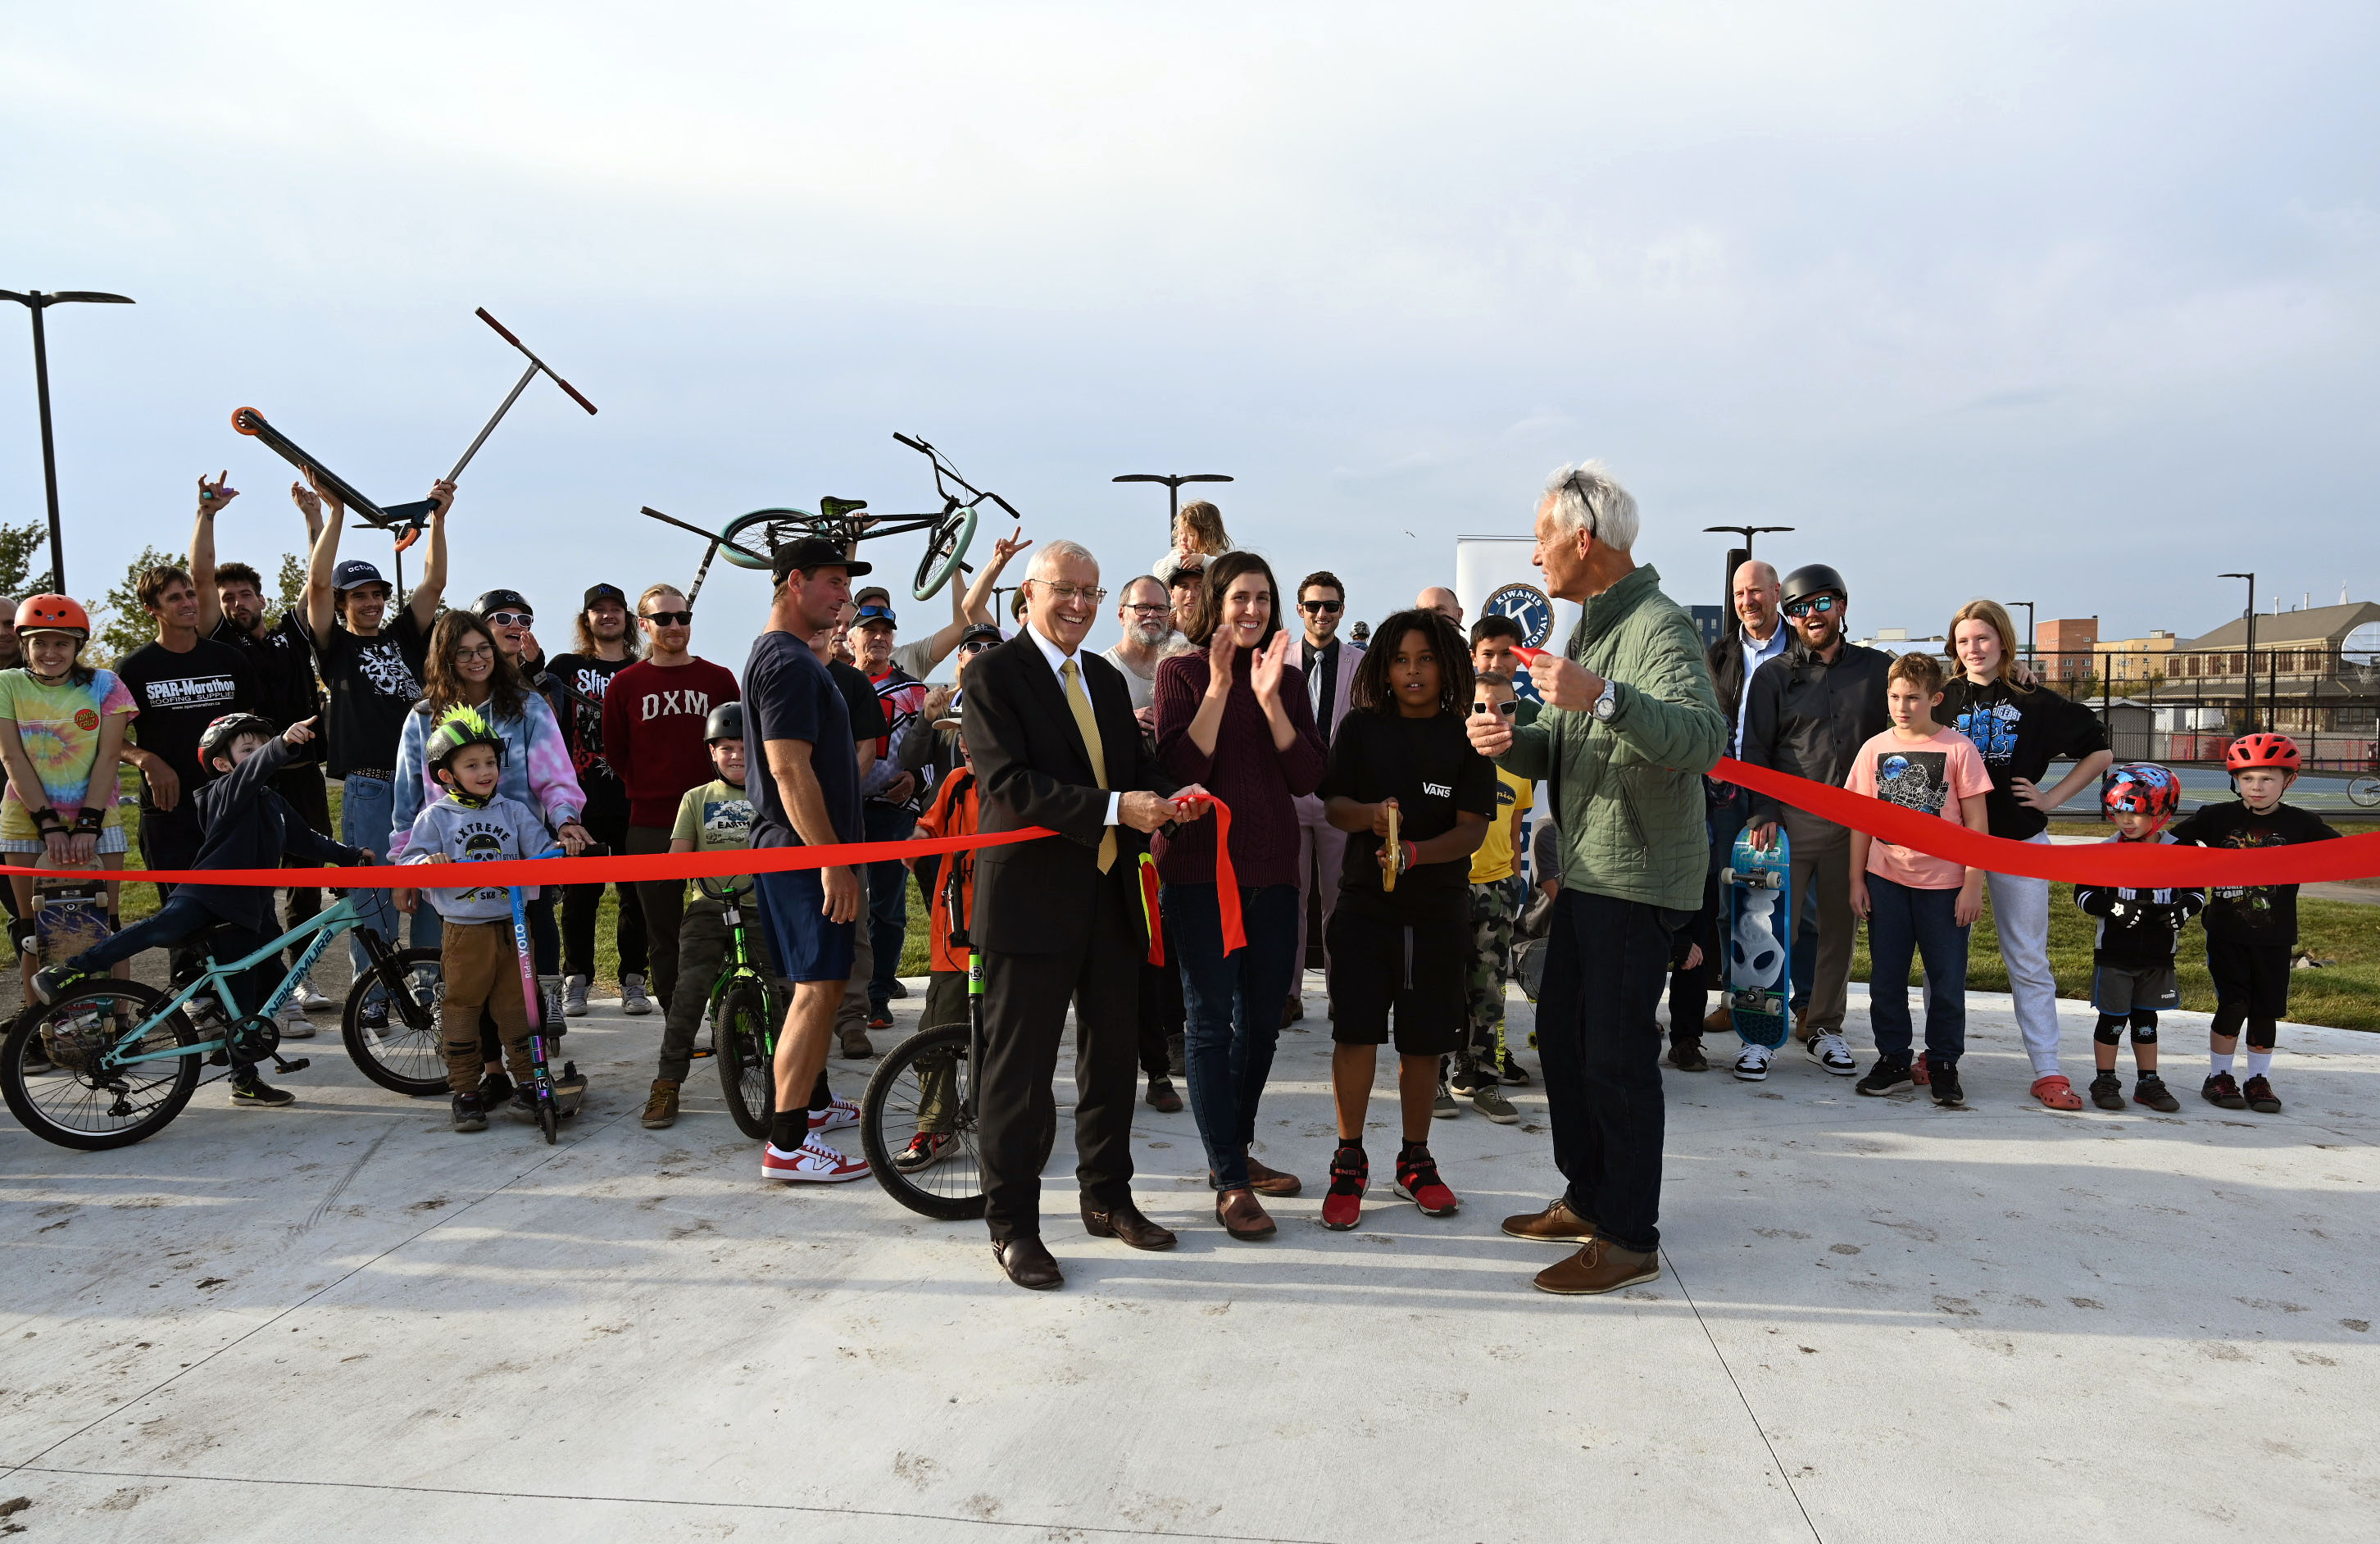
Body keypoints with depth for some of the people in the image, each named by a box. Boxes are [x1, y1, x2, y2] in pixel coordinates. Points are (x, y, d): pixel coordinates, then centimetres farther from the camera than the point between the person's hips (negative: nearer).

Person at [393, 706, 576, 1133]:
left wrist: (559, 850, -19)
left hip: (513, 925, 2)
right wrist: (424, 863, -24)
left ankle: (527, 1082, 16)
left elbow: (539, 853, 2)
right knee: (461, 1008, 4)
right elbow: (410, 862, -2)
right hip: (463, 930, -1)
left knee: (516, 1006, 7)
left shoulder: (514, 812, 8)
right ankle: (466, 1091, 13)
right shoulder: (435, 817, 3)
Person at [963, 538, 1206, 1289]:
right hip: (1032, 897, -7)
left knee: (1111, 1057, 17)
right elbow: (1009, 783, -20)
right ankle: (1012, 1223, 14)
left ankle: (1107, 1197, 32)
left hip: (1110, 896, 7)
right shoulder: (994, 673, -8)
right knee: (1020, 1066, 2)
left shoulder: (1108, 680, 16)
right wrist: (1115, 809, -26)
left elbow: (1136, 764, 17)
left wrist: (1171, 796, -7)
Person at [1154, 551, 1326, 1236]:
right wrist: (1219, 687, -18)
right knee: (1210, 1018, -2)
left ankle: (1233, 1151, 30)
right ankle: (1230, 1182, 5)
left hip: (1271, 870, 5)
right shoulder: (1181, 671, -1)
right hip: (1199, 867, -5)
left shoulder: (1289, 678, 9)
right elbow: (1179, 769, -13)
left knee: (1262, 1019, 12)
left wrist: (1270, 698, -13)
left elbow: (1307, 777, -2)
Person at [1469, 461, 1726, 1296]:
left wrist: (1604, 697, -43)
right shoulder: (1593, 628, 17)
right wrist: (1515, 743, -2)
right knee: (1561, 1033, 16)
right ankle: (1587, 1197, 30)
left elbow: (1705, 737, -31)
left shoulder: (1659, 626, -15)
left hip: (1636, 876, -10)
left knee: (1617, 1054, -5)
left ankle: (1631, 1236, 7)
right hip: (1586, 872, 10)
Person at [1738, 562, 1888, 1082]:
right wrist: (1762, 812, -8)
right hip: (1789, 820, -2)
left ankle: (1825, 1029, 21)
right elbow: (1755, 751, 4)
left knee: (1839, 929, 9)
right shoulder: (1774, 675, 6)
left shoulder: (1878, 668, 10)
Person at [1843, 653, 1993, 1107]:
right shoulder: (1874, 749, 4)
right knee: (1886, 979, 9)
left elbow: (1976, 822, -3)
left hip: (1944, 883, -3)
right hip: (1886, 881, 3)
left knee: (1947, 980, 5)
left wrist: (1973, 885, -7)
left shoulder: (1958, 748, -4)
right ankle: (1892, 1061, 21)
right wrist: (1856, 880, 5)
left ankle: (1943, 1064, 18)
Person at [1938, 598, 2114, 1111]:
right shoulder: (1942, 699, 2)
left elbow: (2099, 752, 9)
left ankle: (2047, 1071, 6)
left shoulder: (2037, 702, 1)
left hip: (2019, 841, -1)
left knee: (2028, 959, 2)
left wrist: (2050, 799, 1)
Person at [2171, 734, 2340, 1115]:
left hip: (2275, 937, 2)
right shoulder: (2217, 817, -3)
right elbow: (2170, 843, 3)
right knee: (2233, 1005, -4)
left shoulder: (2300, 824, 0)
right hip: (2227, 933, -2)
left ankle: (2259, 1080, 23)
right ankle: (2217, 1078, 10)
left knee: (2266, 1010, 9)